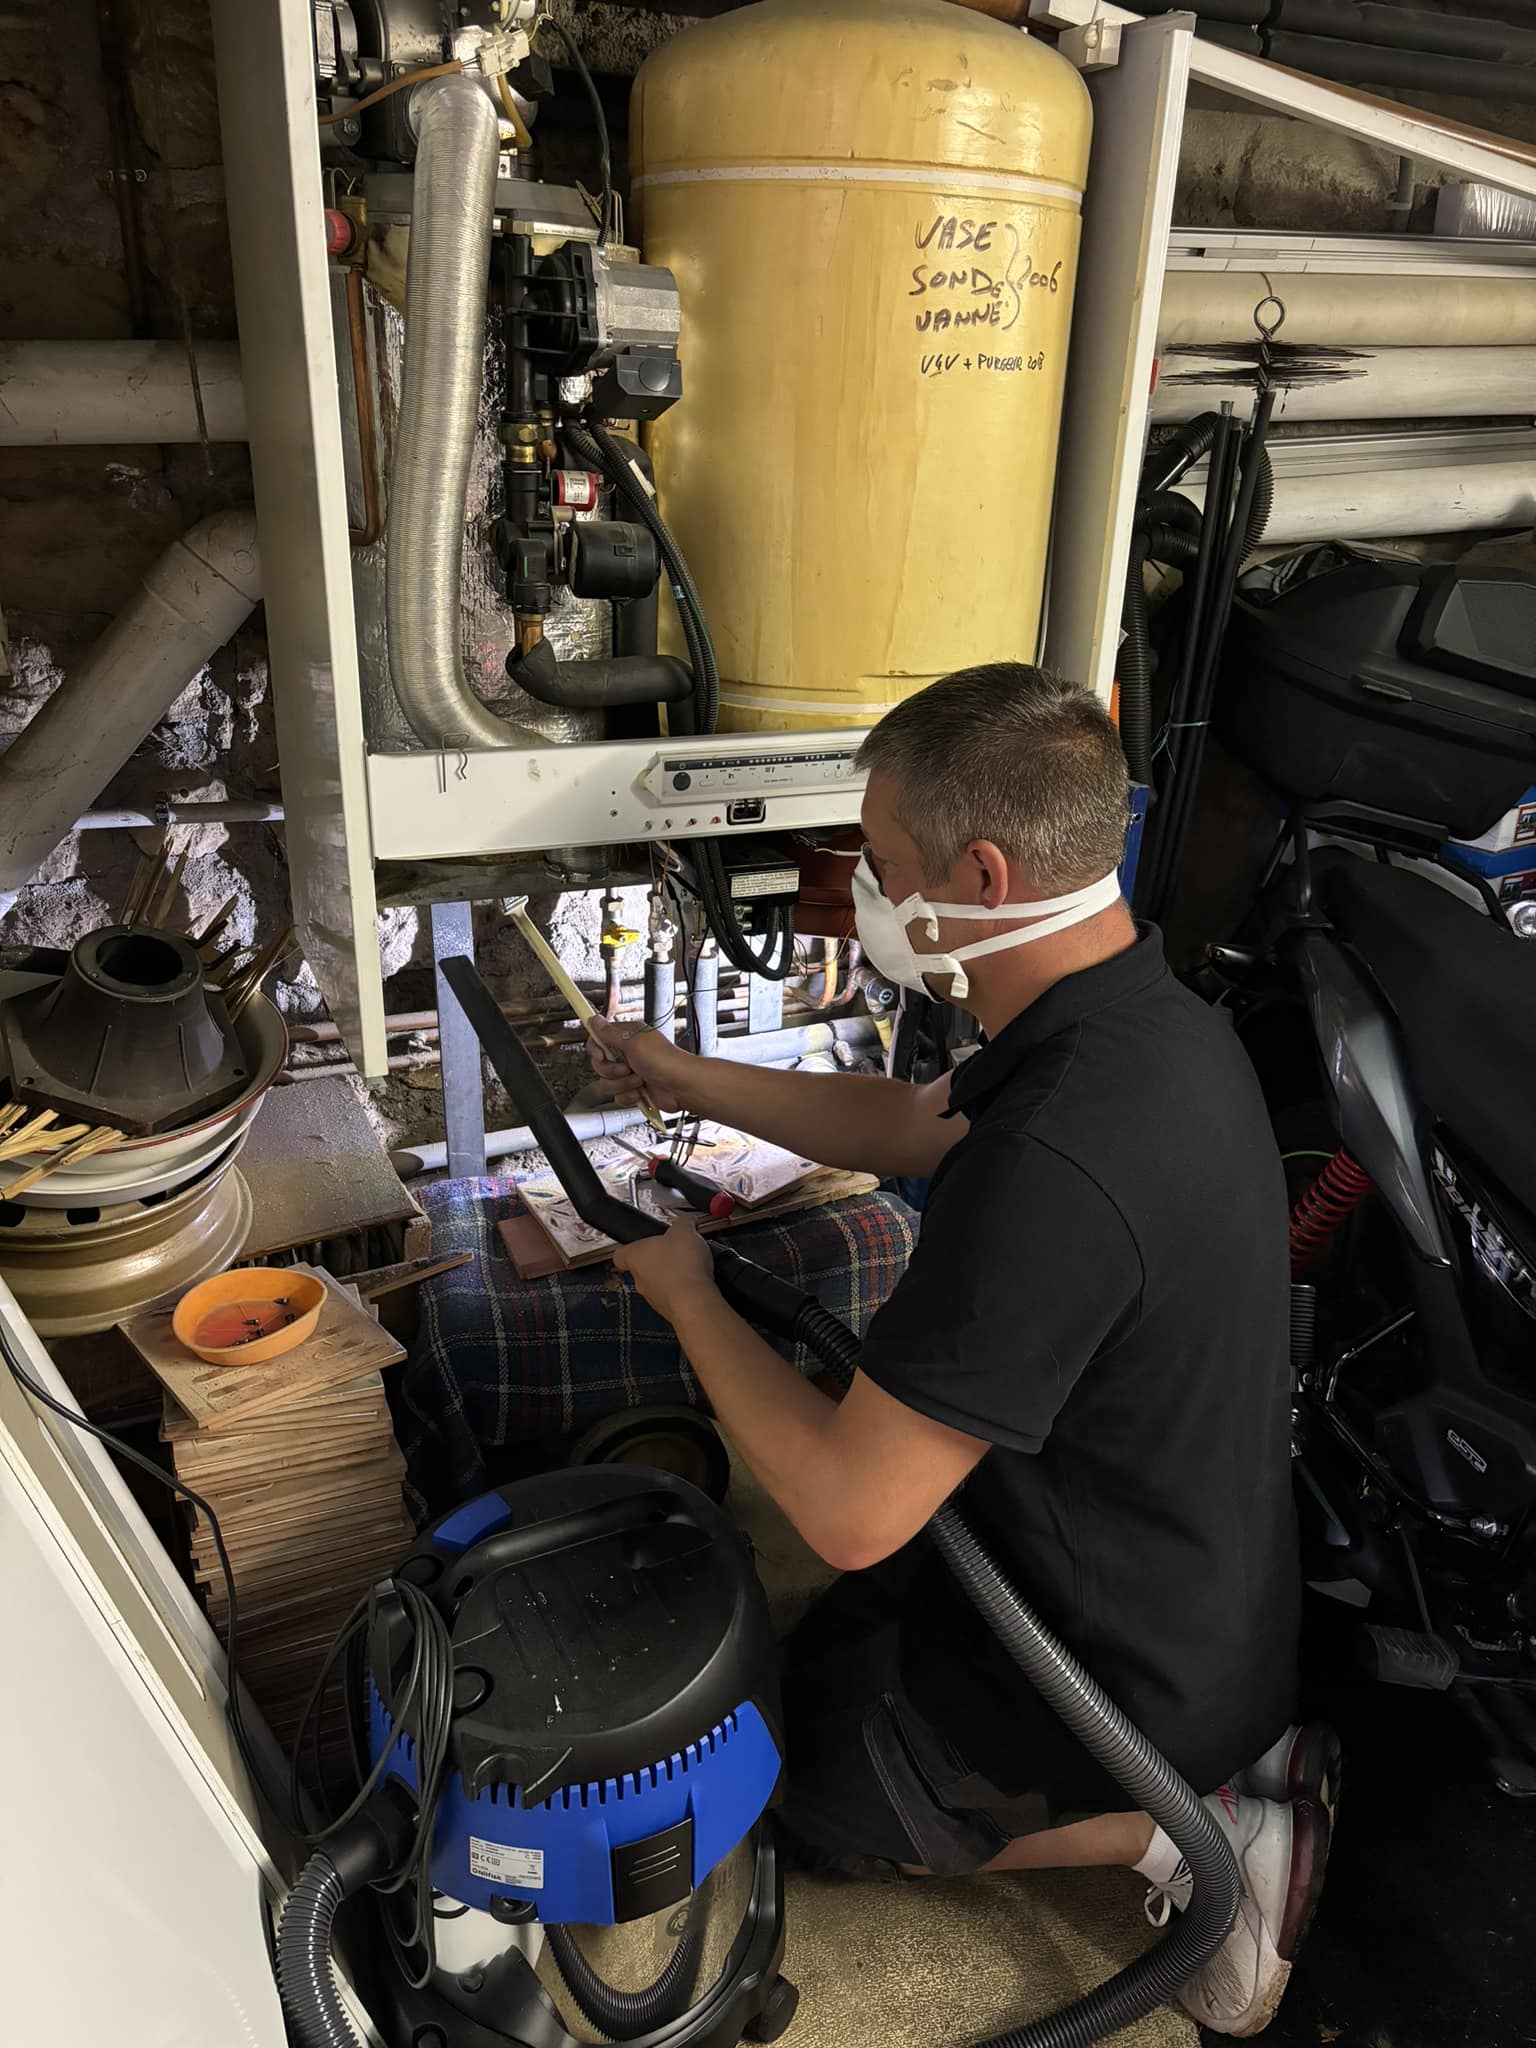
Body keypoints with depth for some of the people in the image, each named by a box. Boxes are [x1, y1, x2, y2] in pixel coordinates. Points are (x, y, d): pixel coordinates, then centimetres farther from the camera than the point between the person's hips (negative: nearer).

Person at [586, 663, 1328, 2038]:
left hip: (1124, 1668, -8)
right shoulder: (1153, 1019, -8)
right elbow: (912, 1124, 10)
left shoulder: (1053, 1169, -40)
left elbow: (850, 1510, -31)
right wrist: (688, 1079, 14)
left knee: (810, 1780, 17)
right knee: (832, 1640, 30)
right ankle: (1232, 1763, 19)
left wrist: (689, 1298, -16)